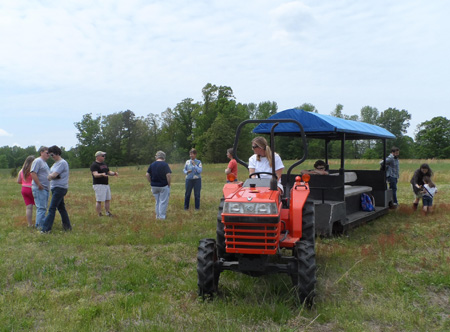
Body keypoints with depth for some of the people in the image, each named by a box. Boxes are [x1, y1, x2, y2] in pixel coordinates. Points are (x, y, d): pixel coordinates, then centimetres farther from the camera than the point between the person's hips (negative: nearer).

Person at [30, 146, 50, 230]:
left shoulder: (45, 162, 21)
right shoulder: (37, 161, -10)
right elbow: (33, 173, -19)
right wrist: (39, 185, -20)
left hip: (45, 188, 10)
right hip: (39, 189, -10)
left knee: (44, 207, 12)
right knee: (41, 207, -9)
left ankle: (39, 224, 19)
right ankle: (40, 225, -5)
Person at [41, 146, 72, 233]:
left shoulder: (62, 163, -14)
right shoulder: (56, 163, 19)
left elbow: (53, 175, -19)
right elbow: (50, 175, 17)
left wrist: (50, 176, 1)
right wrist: (51, 176, -4)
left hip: (59, 188, -10)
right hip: (55, 188, 10)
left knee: (52, 208, -10)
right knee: (61, 208, 14)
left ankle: (46, 228, -10)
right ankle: (67, 226, 20)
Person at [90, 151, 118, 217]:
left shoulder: (104, 164, 17)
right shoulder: (94, 165, -11)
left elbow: (108, 172, 22)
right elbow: (95, 174, -23)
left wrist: (114, 173, 1)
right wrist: (102, 174, -42)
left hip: (106, 184, 9)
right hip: (98, 185, -9)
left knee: (108, 199, 13)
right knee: (99, 200, -6)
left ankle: (107, 212, 25)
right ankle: (99, 215, 1)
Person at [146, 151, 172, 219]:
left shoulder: (152, 164, 4)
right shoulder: (165, 164, -10)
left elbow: (147, 174, 1)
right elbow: (168, 175, -18)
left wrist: (151, 182, 8)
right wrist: (169, 184, -7)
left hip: (154, 186, 5)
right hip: (163, 186, -5)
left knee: (157, 201, 17)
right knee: (163, 201, 4)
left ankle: (157, 215, 22)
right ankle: (162, 216, 5)